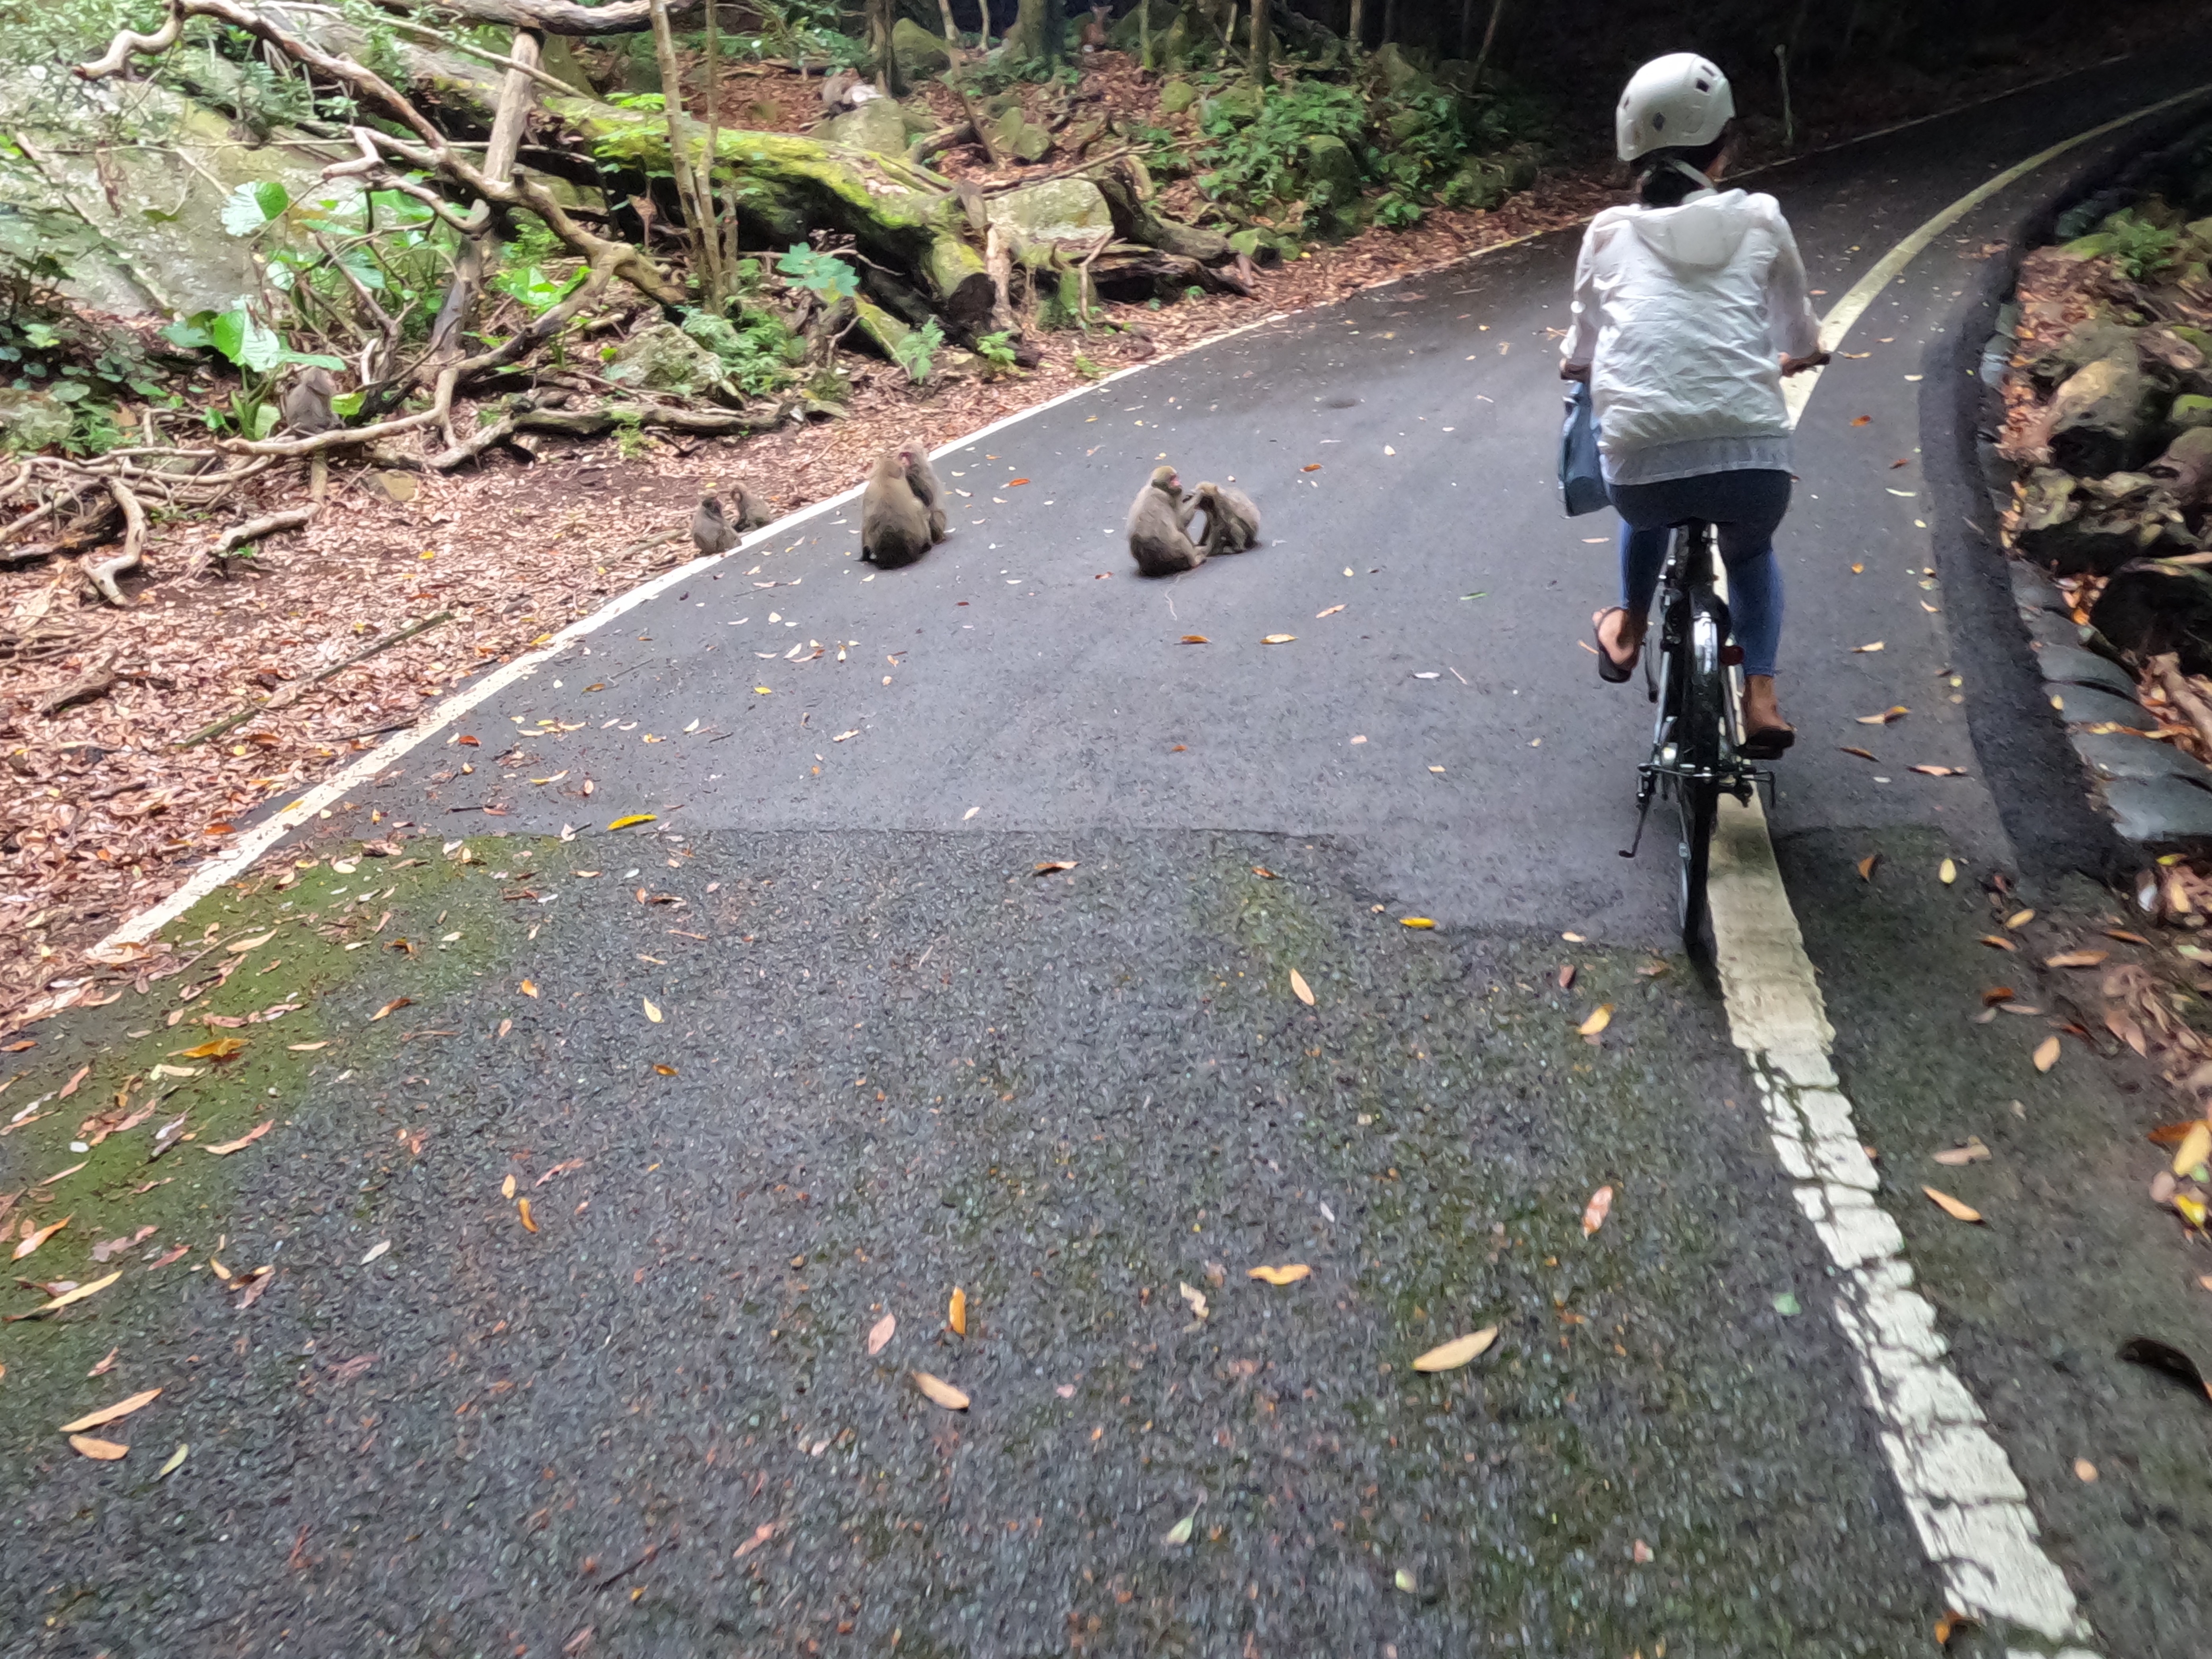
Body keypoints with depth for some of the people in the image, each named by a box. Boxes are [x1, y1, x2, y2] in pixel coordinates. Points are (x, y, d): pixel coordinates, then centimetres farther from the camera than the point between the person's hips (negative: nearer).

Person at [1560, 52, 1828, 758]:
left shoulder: (1609, 232, 13)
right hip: (1753, 461, 0)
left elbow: (1581, 354, 25)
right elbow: (1800, 341, 25)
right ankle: (1761, 698, 21)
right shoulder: (1760, 221, 12)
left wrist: (1574, 362, 48)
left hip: (1639, 469, 0)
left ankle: (1629, 631, 44)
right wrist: (1789, 358, 48)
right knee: (1751, 550, 33)